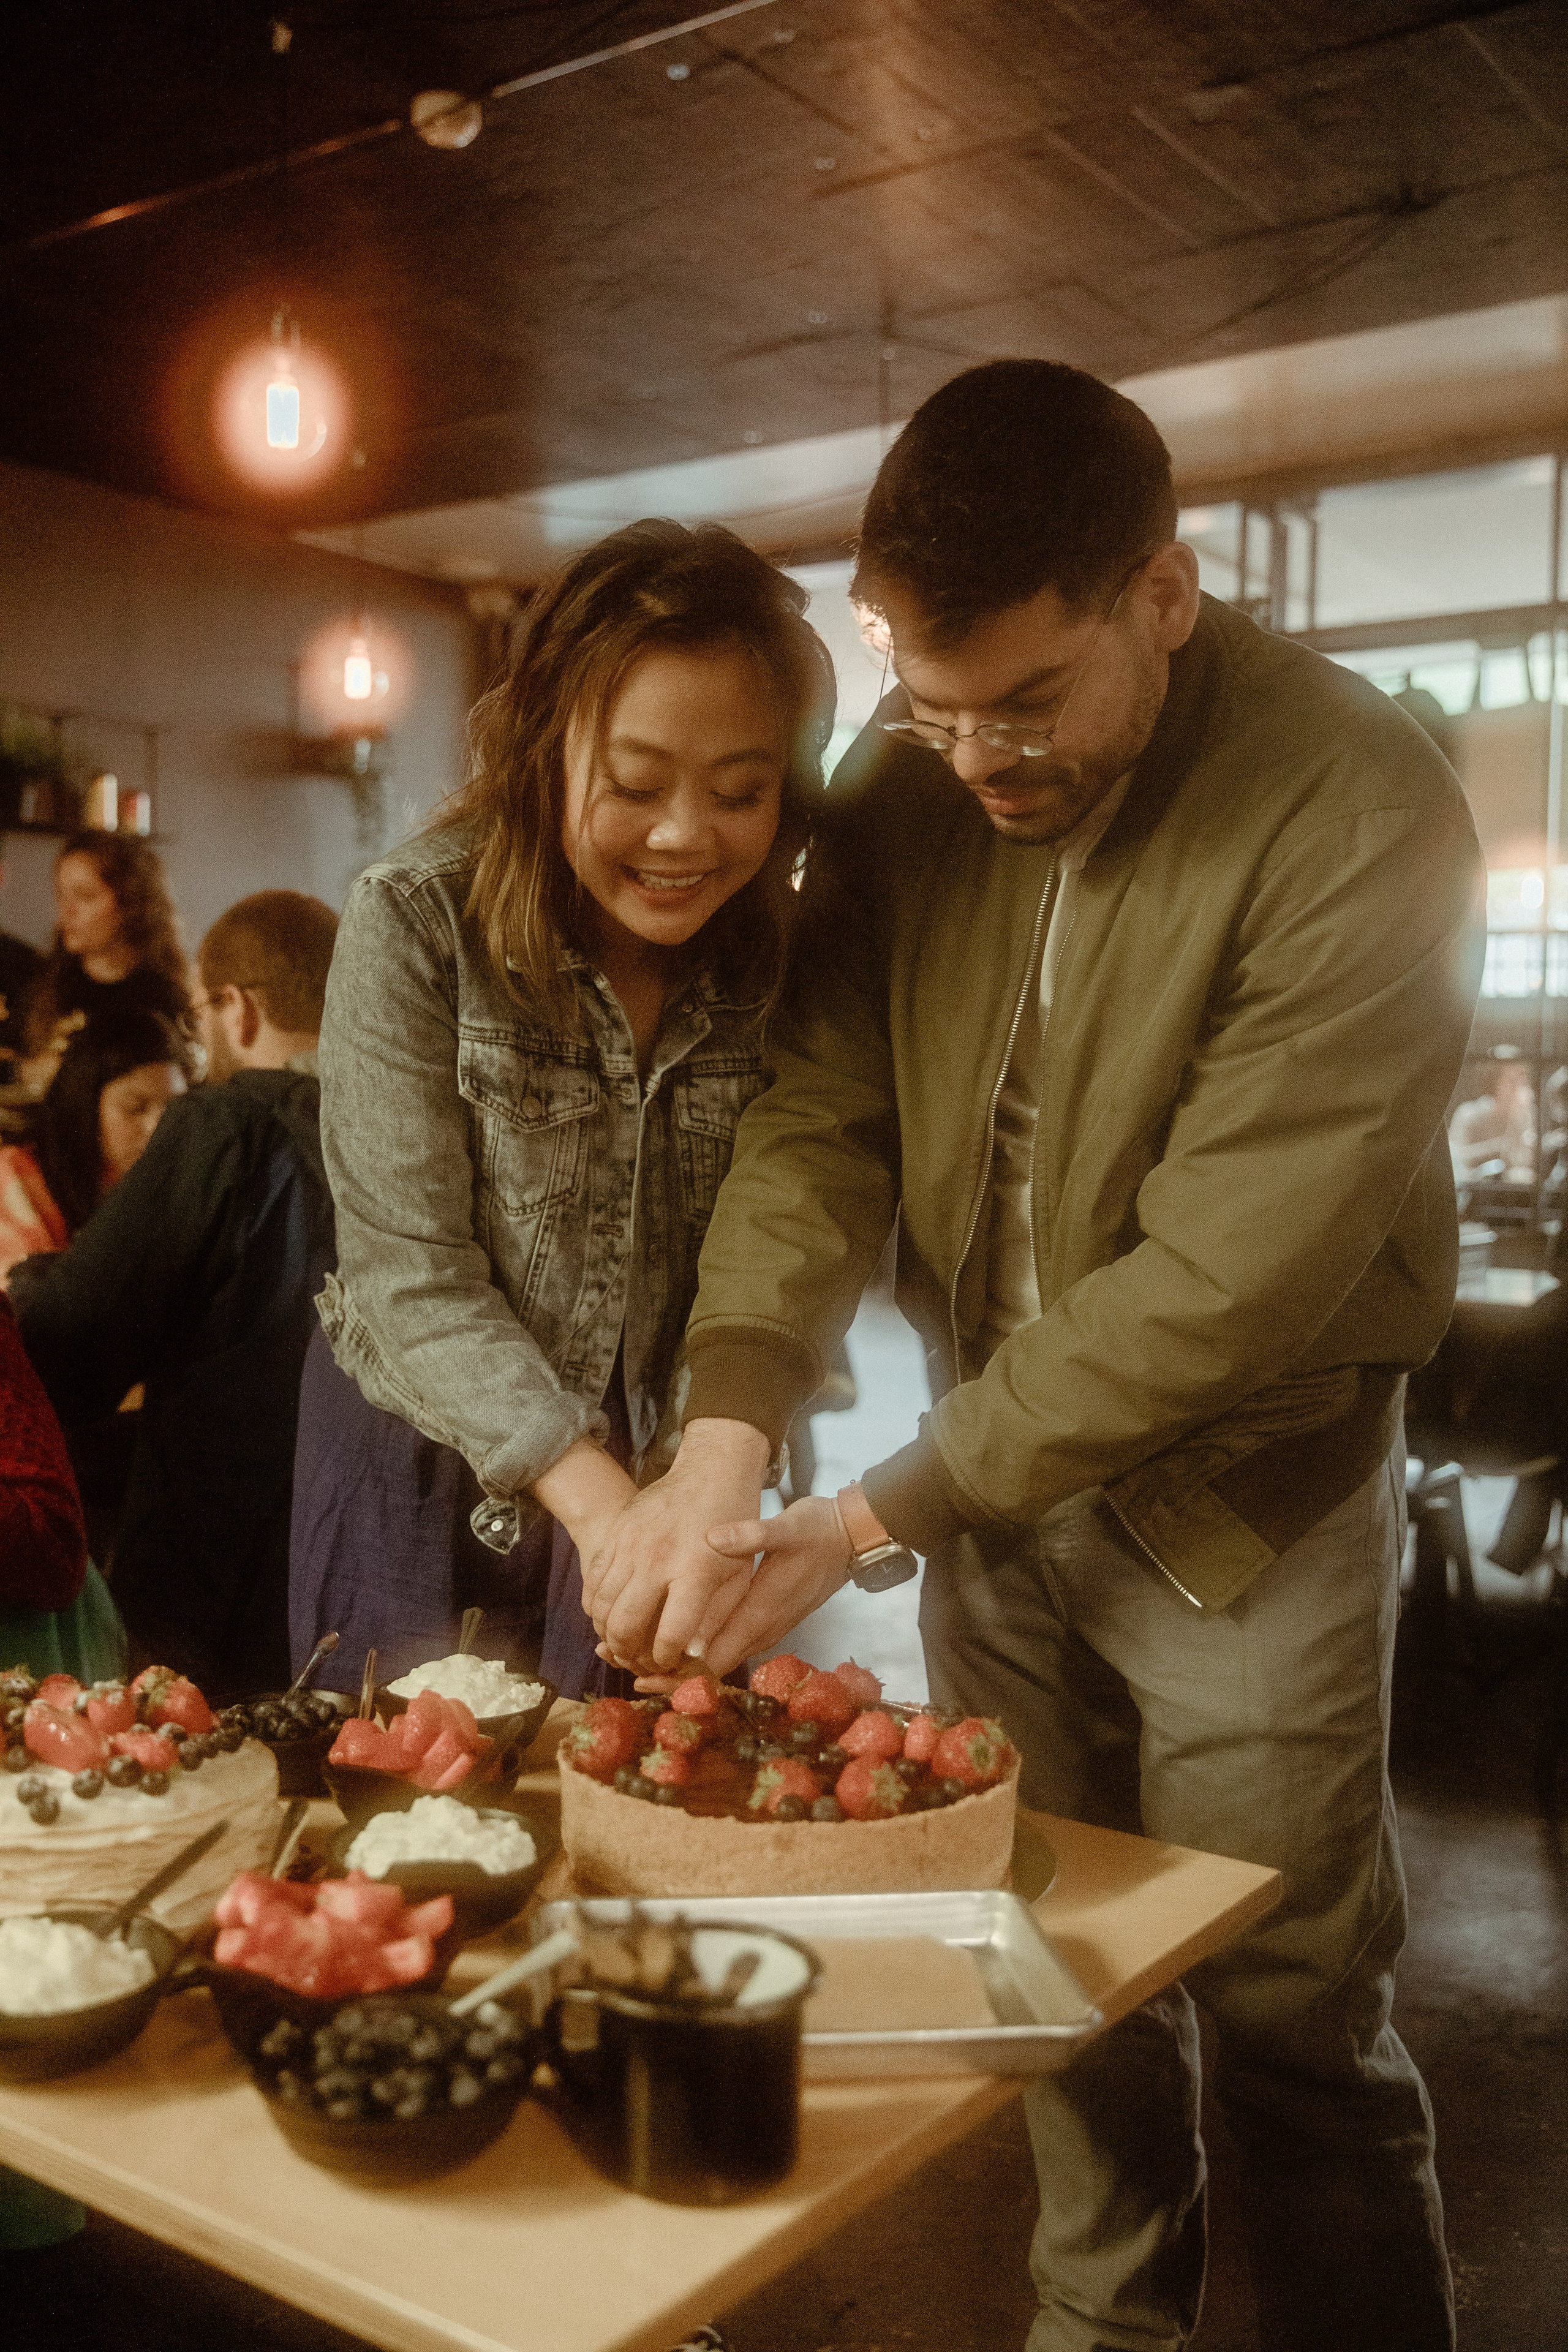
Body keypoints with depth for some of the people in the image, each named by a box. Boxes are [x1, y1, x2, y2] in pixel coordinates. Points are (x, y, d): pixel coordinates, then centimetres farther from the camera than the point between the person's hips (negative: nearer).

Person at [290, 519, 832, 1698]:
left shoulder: (790, 953, -10)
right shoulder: (415, 924, -20)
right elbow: (410, 1270, -22)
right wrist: (596, 1499, -31)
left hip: (672, 1468, 3)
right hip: (426, 1462, -2)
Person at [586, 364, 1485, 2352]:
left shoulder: (1360, 820, -23)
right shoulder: (910, 783, -4)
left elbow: (1224, 1279, -26)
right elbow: (820, 1112, -9)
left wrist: (861, 1527, -24)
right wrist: (722, 1451, -24)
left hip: (1240, 1490, -5)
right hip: (989, 1459, 5)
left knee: (1292, 2030, 8)